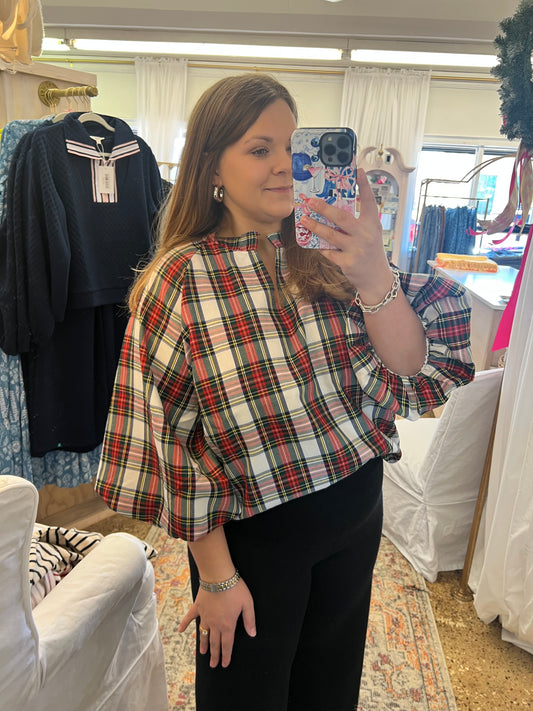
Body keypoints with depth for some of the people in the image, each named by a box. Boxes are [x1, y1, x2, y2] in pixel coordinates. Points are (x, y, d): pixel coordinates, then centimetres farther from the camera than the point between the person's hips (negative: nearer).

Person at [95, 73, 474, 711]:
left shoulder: (329, 255, -7)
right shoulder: (180, 283, -17)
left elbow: (413, 370, -11)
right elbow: (171, 439, -13)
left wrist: (374, 278, -30)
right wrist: (216, 576, -8)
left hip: (357, 512, 4)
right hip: (255, 534, -3)